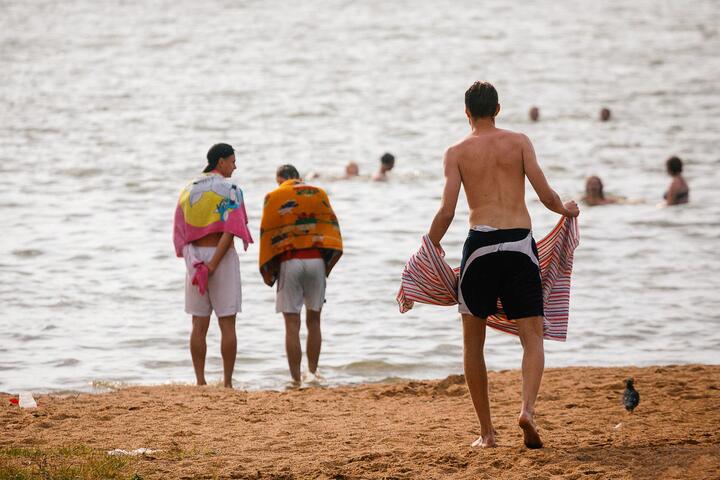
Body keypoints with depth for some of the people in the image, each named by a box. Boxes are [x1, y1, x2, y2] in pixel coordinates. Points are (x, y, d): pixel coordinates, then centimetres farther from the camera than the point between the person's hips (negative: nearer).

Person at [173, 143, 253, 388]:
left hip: (195, 257, 4)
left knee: (199, 324, 7)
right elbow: (230, 231, -17)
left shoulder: (188, 191, 10)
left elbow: (179, 232, 4)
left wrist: (195, 263, -5)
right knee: (227, 324, 0)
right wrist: (213, 265, -18)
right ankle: (227, 382, -1)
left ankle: (200, 381, 4)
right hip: (222, 256, -4)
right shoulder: (230, 190, -7)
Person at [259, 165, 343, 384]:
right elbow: (331, 225, 5)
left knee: (292, 325, -1)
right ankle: (312, 372, 11)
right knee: (313, 320, 14)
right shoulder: (318, 193, 12)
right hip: (316, 260, 2)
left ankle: (296, 379, -3)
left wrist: (267, 271, 7)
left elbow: (267, 233, 3)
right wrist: (329, 263, 4)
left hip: (288, 262, -2)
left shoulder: (273, 197, 7)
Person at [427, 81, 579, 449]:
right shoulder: (519, 142, 8)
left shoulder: (457, 152, 6)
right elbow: (546, 196, 2)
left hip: (481, 242, 0)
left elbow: (446, 211, -1)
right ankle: (527, 408, -24)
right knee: (532, 336, 3)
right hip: (521, 244, 1)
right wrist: (565, 209, 24)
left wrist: (431, 245, 17)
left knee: (473, 340, 13)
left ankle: (486, 432, 12)